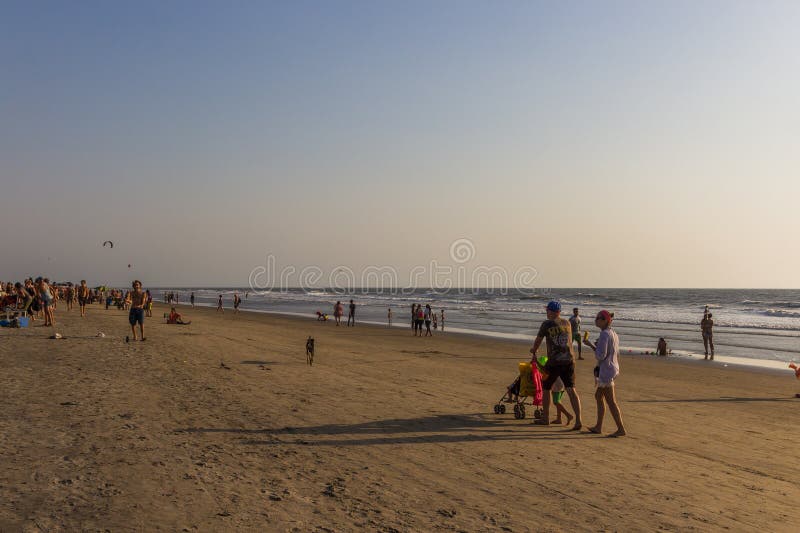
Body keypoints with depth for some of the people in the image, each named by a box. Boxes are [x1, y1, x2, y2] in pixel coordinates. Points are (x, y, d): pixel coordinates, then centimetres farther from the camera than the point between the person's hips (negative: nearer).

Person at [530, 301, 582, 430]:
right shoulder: (567, 323, 11)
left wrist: (533, 353, 25)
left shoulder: (547, 324, -4)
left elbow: (538, 340, 6)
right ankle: (578, 420, -14)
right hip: (569, 361, 4)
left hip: (554, 362, -4)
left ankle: (545, 418, 24)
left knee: (546, 388, 15)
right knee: (571, 390, -1)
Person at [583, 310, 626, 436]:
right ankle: (598, 426, 22)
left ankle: (621, 429, 2)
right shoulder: (614, 334, 11)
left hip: (606, 370, -10)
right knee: (598, 396, 17)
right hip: (613, 369, 10)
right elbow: (617, 354, 17)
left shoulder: (604, 334, -18)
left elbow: (600, 355, -22)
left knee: (611, 401, -3)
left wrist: (591, 345, -11)